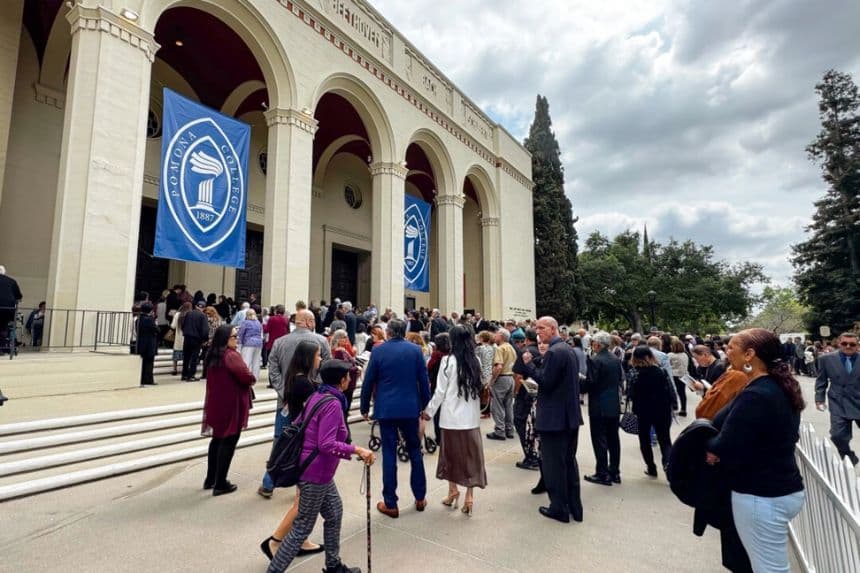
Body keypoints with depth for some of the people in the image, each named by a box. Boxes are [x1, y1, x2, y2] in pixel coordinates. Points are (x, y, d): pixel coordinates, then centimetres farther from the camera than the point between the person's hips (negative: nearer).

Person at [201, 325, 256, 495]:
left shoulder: (213, 355, 7)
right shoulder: (231, 355, -20)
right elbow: (246, 376, -28)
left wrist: (247, 378, 9)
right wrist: (252, 379, -5)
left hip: (216, 403, 8)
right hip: (231, 405, -8)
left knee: (217, 439, 21)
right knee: (228, 442, 3)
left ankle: (210, 479, 31)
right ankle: (220, 484, 11)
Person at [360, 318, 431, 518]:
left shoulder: (378, 350, -5)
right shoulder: (415, 350, -2)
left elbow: (368, 382, -2)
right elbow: (424, 380, 0)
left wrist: (365, 407, 10)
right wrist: (424, 404, 12)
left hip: (385, 409, -1)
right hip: (410, 408, 1)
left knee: (389, 454, 6)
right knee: (415, 451, 15)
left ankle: (390, 504, 13)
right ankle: (420, 498, 24)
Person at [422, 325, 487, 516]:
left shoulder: (448, 361, -10)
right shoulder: (475, 361, 2)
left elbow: (440, 391, -7)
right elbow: (480, 387, 8)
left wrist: (429, 411, 4)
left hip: (452, 415, -3)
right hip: (471, 416, 3)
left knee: (451, 454, 13)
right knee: (470, 455, 8)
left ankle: (453, 491, 24)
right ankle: (469, 498, 10)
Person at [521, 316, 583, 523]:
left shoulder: (553, 352, -20)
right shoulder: (569, 350, 11)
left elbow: (545, 382, -23)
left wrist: (529, 364, -15)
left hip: (554, 418, -10)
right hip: (571, 415, 10)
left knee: (554, 464, 4)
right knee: (569, 461, 18)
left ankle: (559, 509, 15)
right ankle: (575, 508, 28)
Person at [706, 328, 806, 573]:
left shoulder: (754, 396, -25)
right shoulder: (781, 388, 5)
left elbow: (725, 450, -26)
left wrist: (709, 444, -3)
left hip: (761, 496, -10)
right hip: (785, 488, 10)